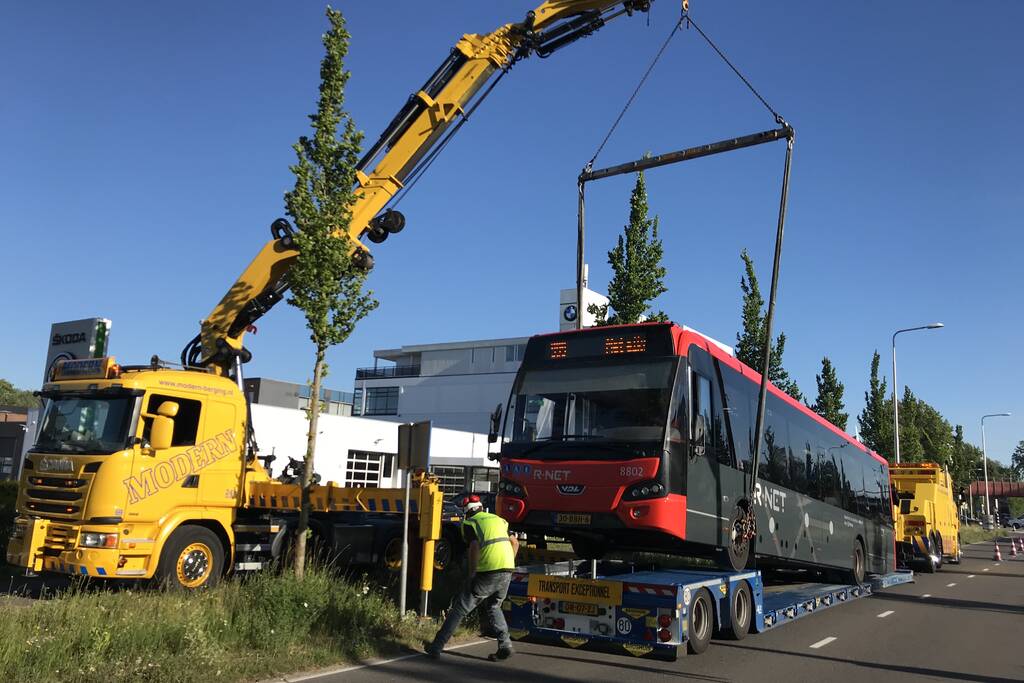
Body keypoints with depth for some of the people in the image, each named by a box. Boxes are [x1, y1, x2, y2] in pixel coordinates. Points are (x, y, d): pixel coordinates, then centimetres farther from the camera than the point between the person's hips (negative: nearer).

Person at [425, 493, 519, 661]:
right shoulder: (498, 519, 22)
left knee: (460, 608, 6)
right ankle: (505, 645, 15)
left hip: (488, 573, -6)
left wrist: (472, 574, -9)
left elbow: (475, 547, -14)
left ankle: (436, 647, 11)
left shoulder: (469, 523, 2)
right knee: (493, 607, 28)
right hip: (507, 571, 6)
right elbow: (515, 542, 20)